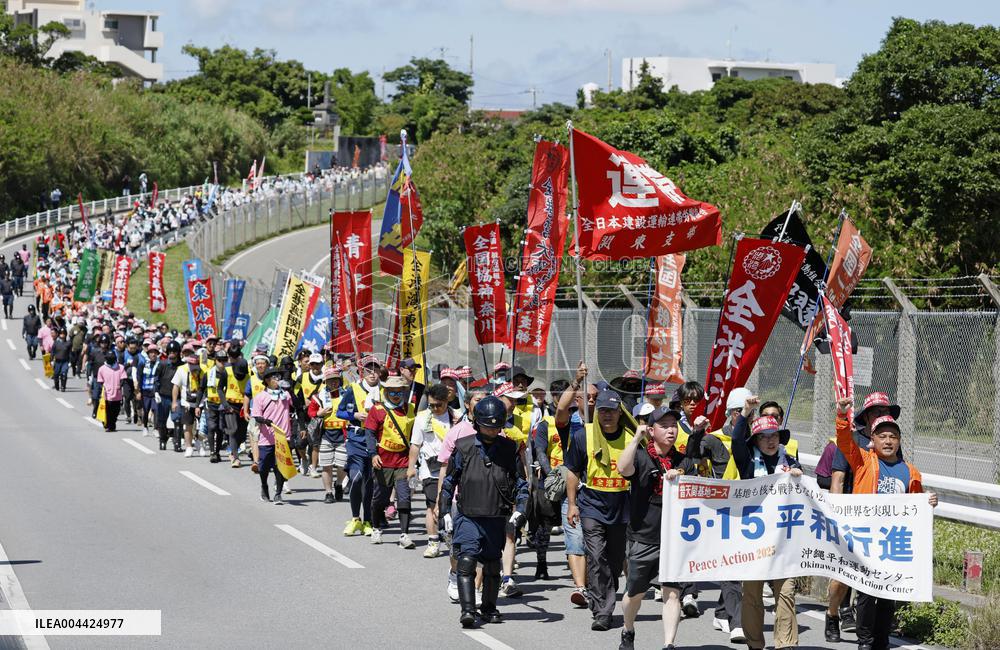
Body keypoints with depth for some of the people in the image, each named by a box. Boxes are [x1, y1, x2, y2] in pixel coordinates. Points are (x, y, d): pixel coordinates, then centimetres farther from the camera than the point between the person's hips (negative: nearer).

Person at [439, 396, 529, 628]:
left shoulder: (509, 449, 2)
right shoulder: (463, 447, -1)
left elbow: (521, 483, 9)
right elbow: (449, 481, 8)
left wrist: (519, 510, -4)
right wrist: (445, 511, 5)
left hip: (497, 519, 2)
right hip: (468, 516, -2)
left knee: (492, 565, 11)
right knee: (467, 559, -17)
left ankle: (489, 608, 28)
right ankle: (467, 609, -19)